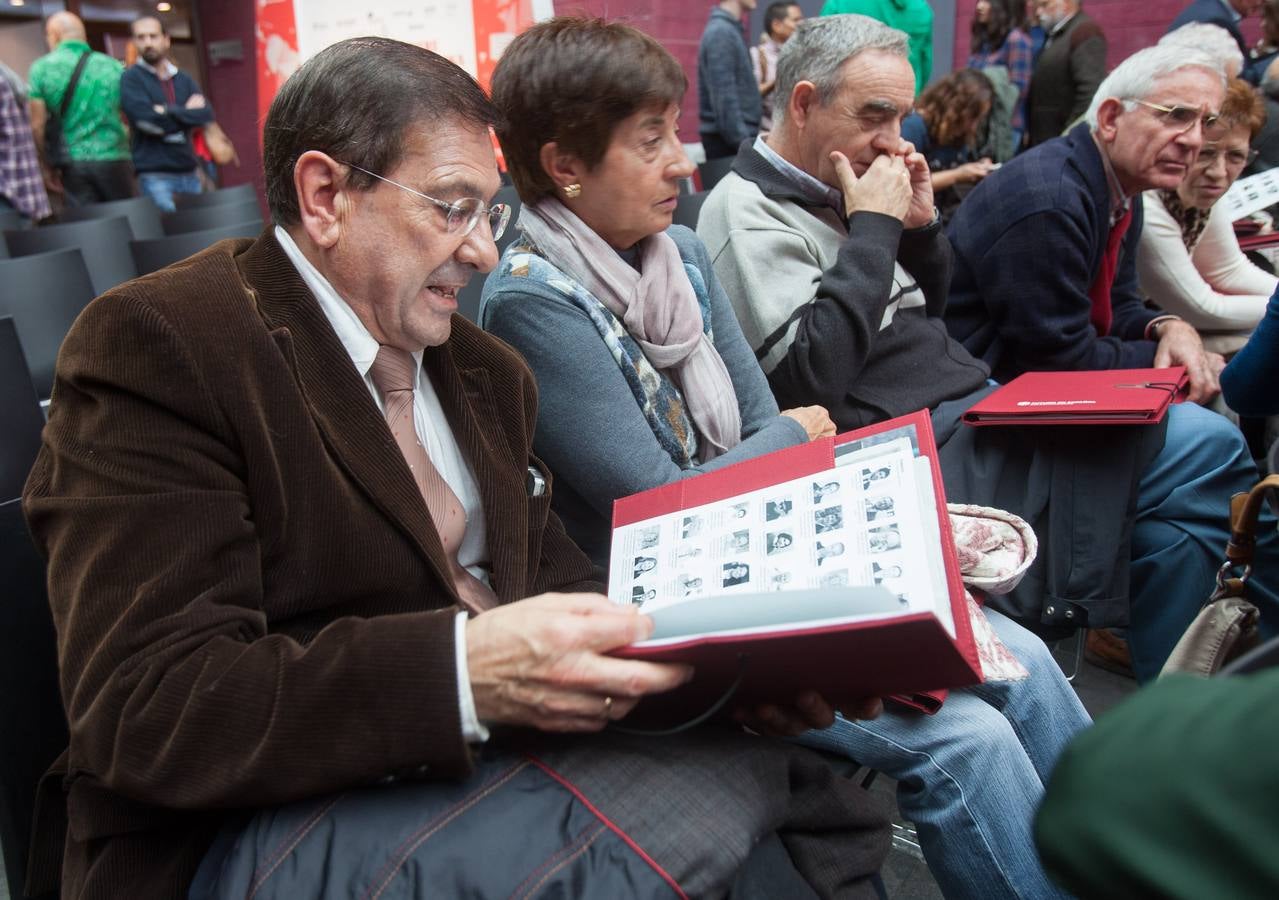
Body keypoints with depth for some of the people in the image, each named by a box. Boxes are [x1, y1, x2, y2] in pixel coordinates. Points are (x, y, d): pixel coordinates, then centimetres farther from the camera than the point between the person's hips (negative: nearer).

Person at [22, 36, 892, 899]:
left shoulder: (487, 371, 15)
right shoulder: (157, 342, -9)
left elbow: (549, 580, 13)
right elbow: (145, 708, -17)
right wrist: (462, 674, -31)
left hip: (495, 757, 7)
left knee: (819, 792, -14)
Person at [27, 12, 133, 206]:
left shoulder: (41, 68, 2)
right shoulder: (112, 65, 5)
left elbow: (37, 124, -2)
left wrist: (49, 163, 8)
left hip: (72, 162, 0)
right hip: (112, 158, 0)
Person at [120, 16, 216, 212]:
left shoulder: (184, 79, 14)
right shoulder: (131, 78, 1)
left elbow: (206, 114, 0)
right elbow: (146, 119, -13)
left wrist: (168, 113, -10)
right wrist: (187, 112, -4)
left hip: (189, 173, 5)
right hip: (155, 175, -4)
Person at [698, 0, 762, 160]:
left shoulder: (731, 30, 14)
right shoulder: (720, 32, -14)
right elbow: (724, 98, -20)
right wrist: (744, 143, -20)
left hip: (737, 137, 9)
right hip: (727, 139, -9)